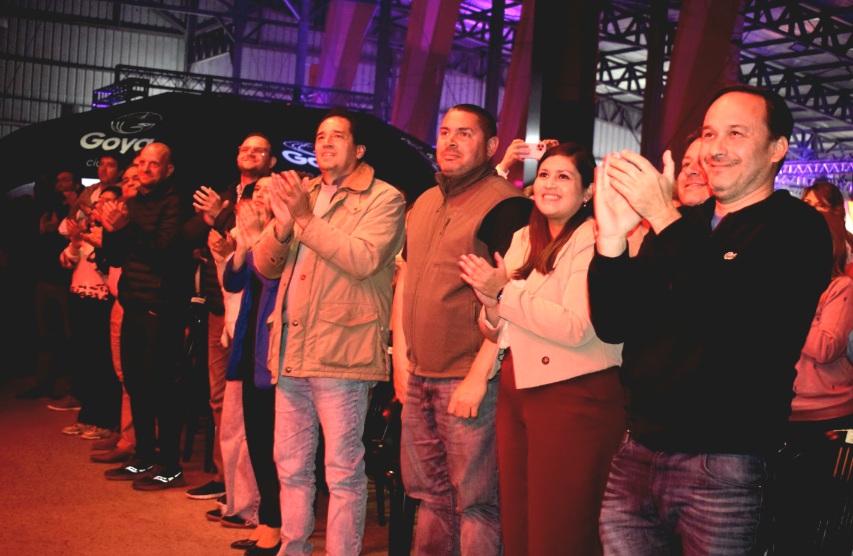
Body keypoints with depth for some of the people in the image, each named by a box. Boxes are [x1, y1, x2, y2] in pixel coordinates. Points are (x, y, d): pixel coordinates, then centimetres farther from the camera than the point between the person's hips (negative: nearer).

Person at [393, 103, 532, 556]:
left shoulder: (504, 203, -9)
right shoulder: (424, 204, 15)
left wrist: (479, 374, -17)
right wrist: (401, 353, 12)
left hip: (469, 378, -7)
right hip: (418, 377, 8)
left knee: (475, 501, -1)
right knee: (430, 494, 16)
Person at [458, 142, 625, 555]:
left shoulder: (593, 241, -8)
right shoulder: (523, 239, 14)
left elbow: (577, 328, -21)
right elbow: (499, 332, 15)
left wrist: (505, 292, -15)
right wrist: (491, 306, -8)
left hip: (575, 396, -7)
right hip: (517, 391, 7)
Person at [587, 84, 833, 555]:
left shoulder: (796, 229, -4)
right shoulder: (684, 227, 12)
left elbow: (741, 325, -21)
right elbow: (613, 326, 6)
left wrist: (665, 219, -21)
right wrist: (610, 235, -9)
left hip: (724, 468, -5)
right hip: (637, 454, 5)